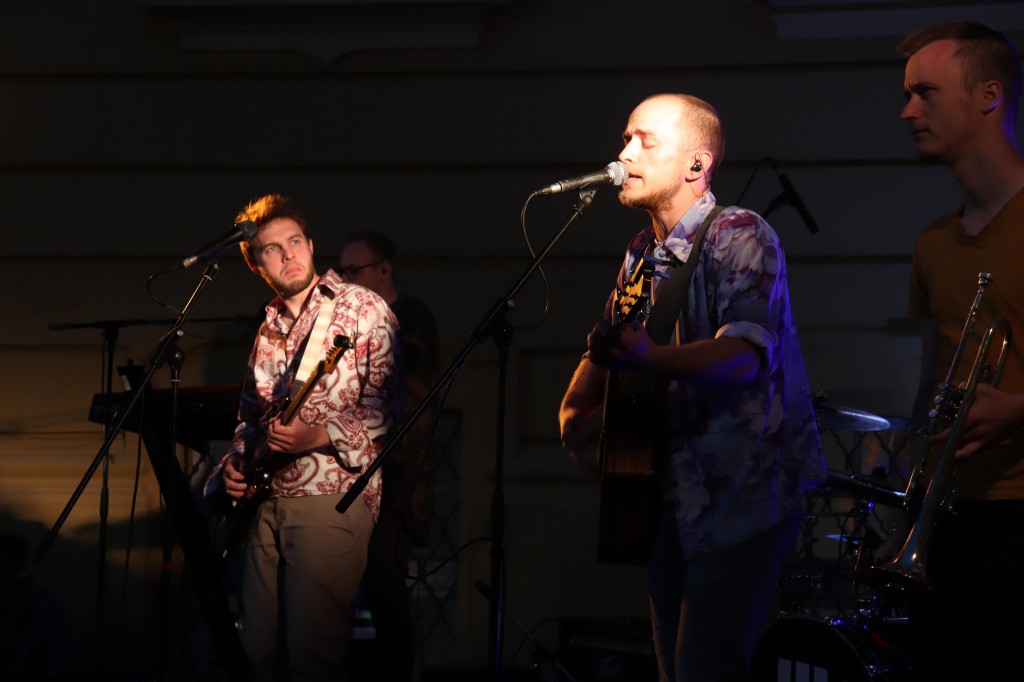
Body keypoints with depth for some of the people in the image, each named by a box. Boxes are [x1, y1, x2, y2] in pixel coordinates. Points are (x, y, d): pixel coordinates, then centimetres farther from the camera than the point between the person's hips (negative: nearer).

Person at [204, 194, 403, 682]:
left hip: (332, 497, -7)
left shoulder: (363, 310, -4)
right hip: (267, 500, 7)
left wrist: (318, 436, -22)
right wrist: (234, 463, 7)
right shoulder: (270, 328, 17)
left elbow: (385, 411, -10)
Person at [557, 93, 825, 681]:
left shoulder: (741, 236, -11)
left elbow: (747, 352, -26)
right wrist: (574, 410, 1)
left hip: (742, 497, -8)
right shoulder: (643, 254, 14)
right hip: (669, 499, 8)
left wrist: (654, 361, -43)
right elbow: (605, 349, 22)